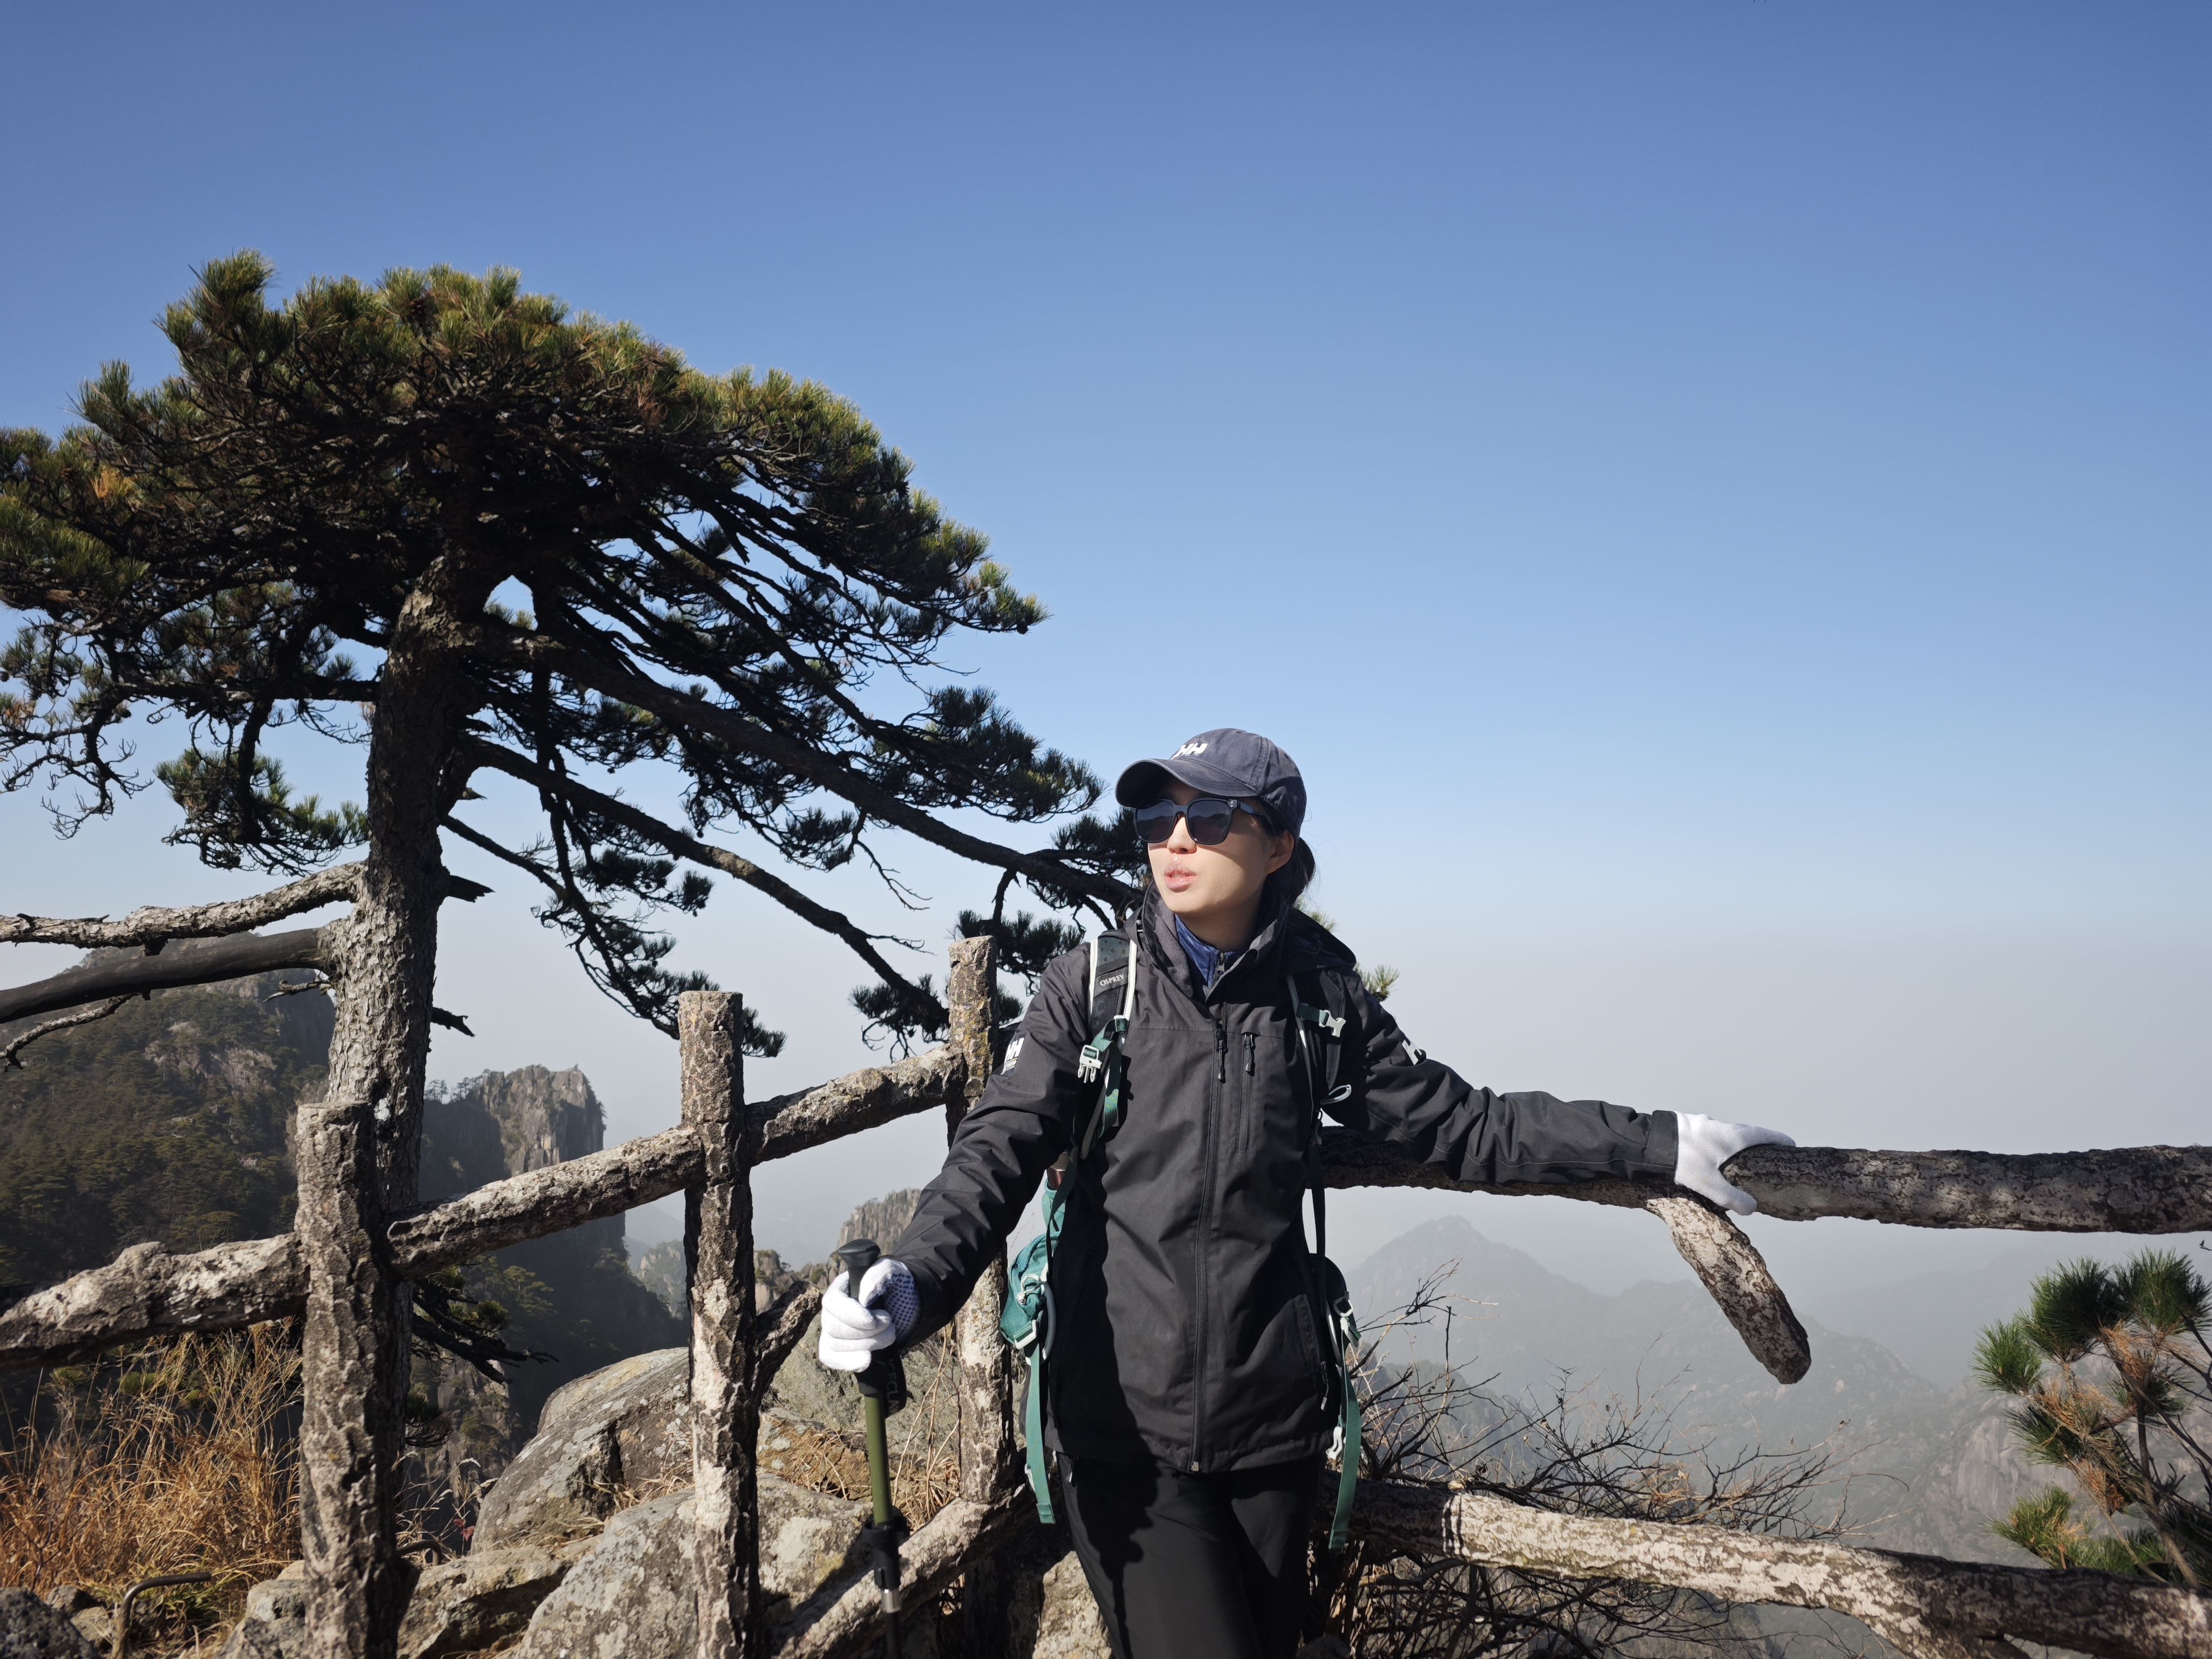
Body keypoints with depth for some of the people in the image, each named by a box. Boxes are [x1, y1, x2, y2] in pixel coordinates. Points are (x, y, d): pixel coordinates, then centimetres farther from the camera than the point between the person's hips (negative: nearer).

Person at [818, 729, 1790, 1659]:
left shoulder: (1319, 997, 2)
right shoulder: (1090, 985, -3)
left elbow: (1459, 1127, 8)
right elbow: (1001, 1149, -11)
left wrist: (1663, 1146, 4)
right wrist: (915, 1280, -30)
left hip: (1272, 1424, 3)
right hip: (1124, 1427, -2)